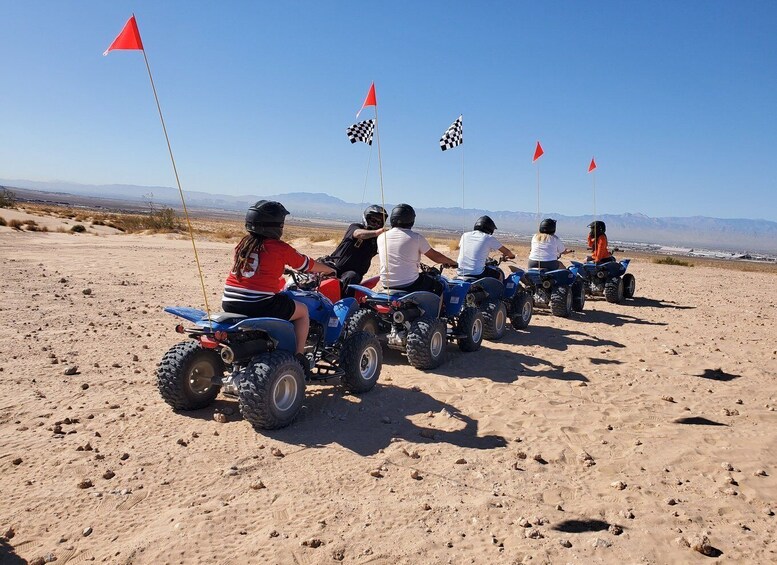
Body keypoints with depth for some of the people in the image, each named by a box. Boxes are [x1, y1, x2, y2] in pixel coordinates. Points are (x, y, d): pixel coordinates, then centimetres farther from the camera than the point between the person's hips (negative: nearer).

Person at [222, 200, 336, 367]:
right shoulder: (281, 248, -4)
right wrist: (329, 270, 28)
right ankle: (299, 356, 14)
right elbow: (307, 265, 9)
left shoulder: (243, 244, 11)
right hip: (260, 306, -6)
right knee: (302, 311, 15)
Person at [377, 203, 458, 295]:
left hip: (387, 286, 5)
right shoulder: (416, 237, -9)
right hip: (409, 285, -5)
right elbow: (435, 256, 0)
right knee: (438, 286, 19)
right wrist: (453, 263, 19)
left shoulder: (381, 237, 3)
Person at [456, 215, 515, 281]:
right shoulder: (489, 238, 1)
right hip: (477, 274, -4)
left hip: (461, 273, 4)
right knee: (500, 274, 19)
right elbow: (506, 252, 9)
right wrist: (512, 256, 33)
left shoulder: (465, 235, 11)